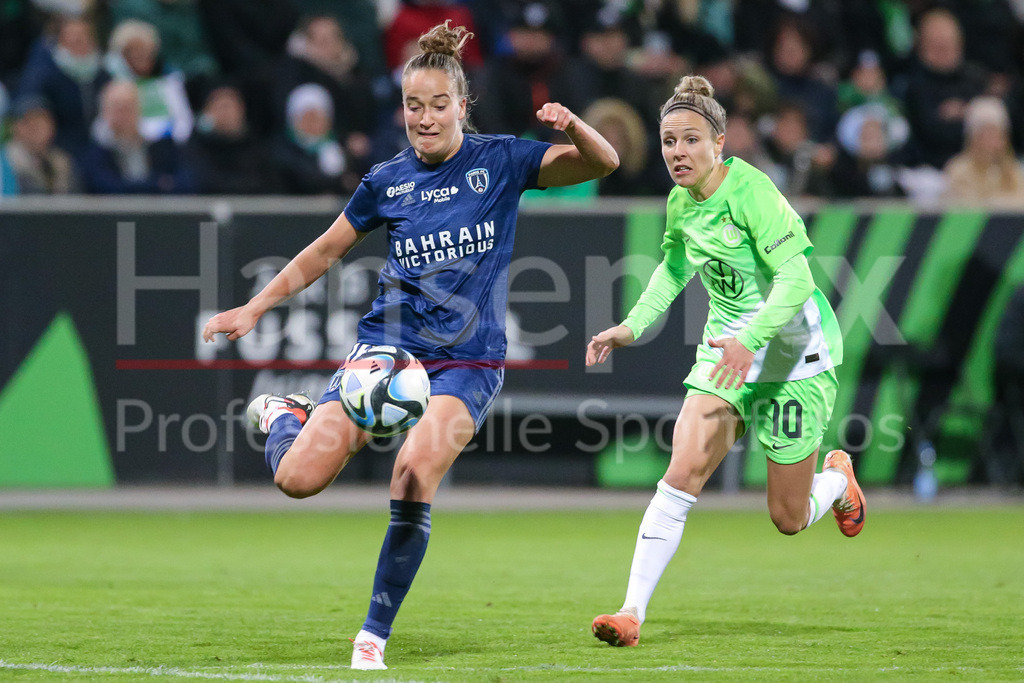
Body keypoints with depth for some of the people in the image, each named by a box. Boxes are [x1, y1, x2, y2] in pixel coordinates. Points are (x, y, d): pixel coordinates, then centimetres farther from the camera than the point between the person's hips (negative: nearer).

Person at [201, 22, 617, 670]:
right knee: (299, 478, -13)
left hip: (467, 361, -2)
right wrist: (252, 310, 14)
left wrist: (572, 126, -27)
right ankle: (284, 416, 25)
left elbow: (603, 163, -5)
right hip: (388, 346, 2)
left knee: (416, 473, -26)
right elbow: (323, 252, 18)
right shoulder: (387, 181, 5)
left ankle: (375, 634, -13)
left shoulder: (499, 161, 0)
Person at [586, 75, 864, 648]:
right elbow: (674, 268, 22)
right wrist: (632, 326, 10)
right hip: (727, 350, 5)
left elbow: (796, 279, -29)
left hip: (793, 355, -5)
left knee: (789, 520, 4)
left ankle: (838, 479, 39)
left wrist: (750, 338, -42)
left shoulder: (750, 190, -22)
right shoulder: (680, 202, 1)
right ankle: (633, 613, -15)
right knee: (680, 479, -15)